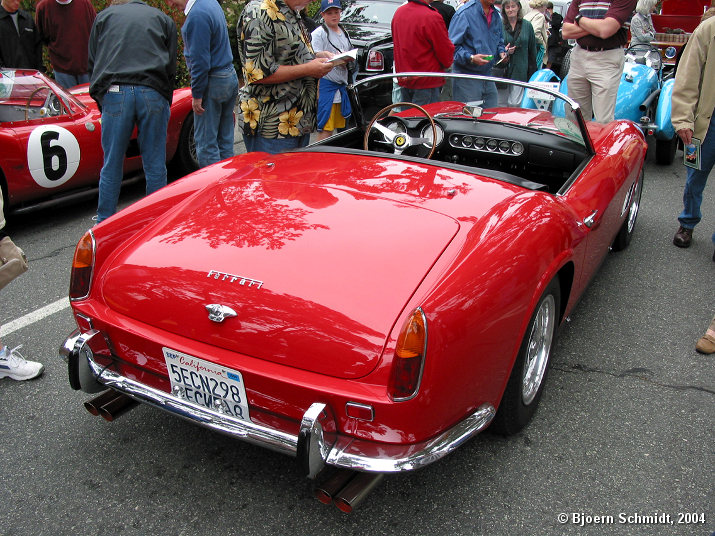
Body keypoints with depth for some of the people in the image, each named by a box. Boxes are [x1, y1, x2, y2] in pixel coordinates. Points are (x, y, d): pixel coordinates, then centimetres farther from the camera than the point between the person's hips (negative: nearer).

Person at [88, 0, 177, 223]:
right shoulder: (163, 19, 22)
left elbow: (93, 64, 19)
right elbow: (171, 68, 14)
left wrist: (100, 100, 23)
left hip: (115, 93, 0)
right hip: (153, 94, 0)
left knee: (112, 165, 7)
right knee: (155, 166, 5)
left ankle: (104, 223, 15)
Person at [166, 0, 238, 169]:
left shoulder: (197, 15, -19)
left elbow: (199, 61, -20)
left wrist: (197, 95, -14)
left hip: (212, 84, -10)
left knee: (206, 144, -1)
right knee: (225, 141, 14)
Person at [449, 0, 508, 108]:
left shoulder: (496, 15, 12)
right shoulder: (464, 14, -13)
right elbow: (453, 46, -17)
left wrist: (501, 52, 3)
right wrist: (471, 58, -29)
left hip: (488, 75, 7)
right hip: (466, 77, -7)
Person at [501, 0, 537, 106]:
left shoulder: (527, 25, 8)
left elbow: (532, 50, 10)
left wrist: (533, 71, 6)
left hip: (520, 70, 0)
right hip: (503, 70, 0)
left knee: (514, 103, -6)